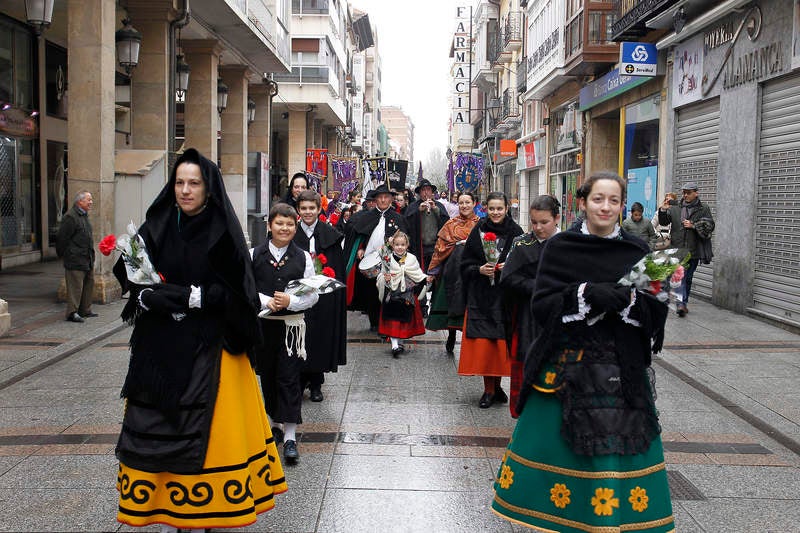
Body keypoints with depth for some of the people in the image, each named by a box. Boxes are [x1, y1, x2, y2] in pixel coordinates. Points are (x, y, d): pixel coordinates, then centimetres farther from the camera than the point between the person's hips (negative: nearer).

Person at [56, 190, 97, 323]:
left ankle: (85, 310, 23)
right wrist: (64, 254, -9)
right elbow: (62, 238, -15)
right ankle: (72, 312, -2)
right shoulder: (71, 217, -15)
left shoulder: (84, 215, 16)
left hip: (87, 259, 10)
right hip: (76, 260, -10)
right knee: (75, 286, -7)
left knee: (89, 284, 14)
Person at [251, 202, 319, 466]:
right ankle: (277, 423, 31)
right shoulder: (254, 255, 1)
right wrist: (266, 302, -17)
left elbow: (313, 295, 1)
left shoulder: (303, 257, 1)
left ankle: (290, 437, -4)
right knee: (268, 376, 12)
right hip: (262, 323, 2)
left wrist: (290, 301, -16)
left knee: (289, 379, -4)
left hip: (292, 324, -2)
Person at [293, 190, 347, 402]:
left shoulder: (330, 234, 2)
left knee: (320, 335, 4)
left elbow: (337, 268, 2)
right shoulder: (292, 234, 3)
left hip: (323, 296, 0)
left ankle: (316, 384, 15)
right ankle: (300, 381, 16)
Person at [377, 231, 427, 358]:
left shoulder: (412, 259, 2)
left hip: (408, 295, 2)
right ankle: (394, 345, -8)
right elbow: (380, 278, 4)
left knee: (405, 319, 9)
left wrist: (426, 278, -10)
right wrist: (385, 279, -18)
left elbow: (418, 276, 8)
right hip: (392, 295, -2)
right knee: (393, 320, -7)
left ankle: (399, 342, 25)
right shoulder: (388, 260, -2)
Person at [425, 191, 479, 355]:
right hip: (453, 267, 1)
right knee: (453, 302, 2)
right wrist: (432, 271, 4)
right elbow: (440, 248, 7)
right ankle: (451, 338, 17)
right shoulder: (451, 224, 8)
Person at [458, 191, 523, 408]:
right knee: (482, 343, -2)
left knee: (502, 342, 1)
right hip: (481, 296, 1)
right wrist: (479, 269, -12)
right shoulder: (478, 231, 4)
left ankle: (496, 386, 18)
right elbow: (465, 264, 6)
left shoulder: (516, 232, 1)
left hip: (506, 295, 0)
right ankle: (489, 389, 9)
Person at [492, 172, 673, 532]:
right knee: (555, 444, 6)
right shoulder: (560, 247, 0)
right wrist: (585, 293, -20)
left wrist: (627, 299, -19)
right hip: (565, 364, -1)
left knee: (617, 448, 2)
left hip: (620, 368, 1)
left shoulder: (636, 252, 3)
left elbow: (656, 310, 1)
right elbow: (542, 303, -5)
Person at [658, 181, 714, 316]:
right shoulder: (675, 209, 8)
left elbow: (710, 226, -2)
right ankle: (680, 303, -18)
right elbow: (664, 222, 7)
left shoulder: (703, 209, 5)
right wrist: (663, 210, -11)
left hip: (694, 251, 1)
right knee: (680, 276, -13)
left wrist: (693, 225, -14)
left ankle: (684, 302, 24)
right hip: (678, 249, -1)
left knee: (688, 278, 12)